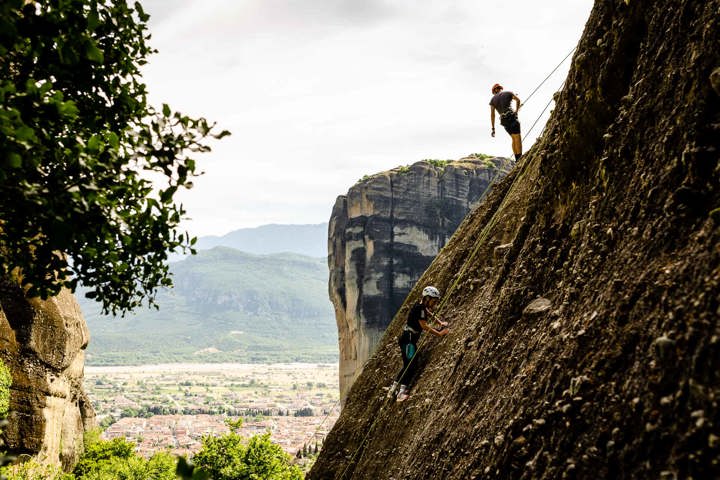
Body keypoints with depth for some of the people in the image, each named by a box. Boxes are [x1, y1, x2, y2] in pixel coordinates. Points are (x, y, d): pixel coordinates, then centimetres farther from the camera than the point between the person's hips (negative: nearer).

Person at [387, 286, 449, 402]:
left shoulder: (422, 306, 12)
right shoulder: (419, 308, -17)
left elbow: (429, 313, 34)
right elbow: (424, 326, -21)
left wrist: (440, 323, 27)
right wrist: (439, 334, -14)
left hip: (411, 339, 10)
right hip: (408, 339, -10)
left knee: (408, 365, 13)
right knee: (411, 364, -19)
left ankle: (393, 388, 20)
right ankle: (402, 392, -26)